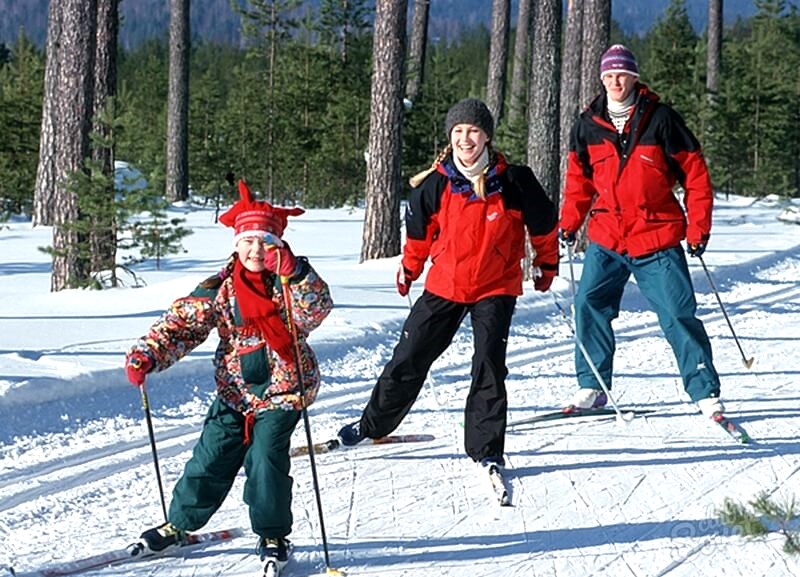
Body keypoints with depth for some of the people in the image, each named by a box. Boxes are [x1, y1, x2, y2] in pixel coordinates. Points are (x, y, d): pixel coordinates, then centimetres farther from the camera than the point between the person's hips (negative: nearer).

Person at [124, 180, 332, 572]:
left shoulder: (292, 284, -8)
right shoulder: (220, 289, -3)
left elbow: (316, 309, -26)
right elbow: (182, 323, -4)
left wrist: (292, 274, -40)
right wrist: (147, 355, -16)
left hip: (283, 390, -3)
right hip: (235, 390, 3)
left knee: (265, 457, -14)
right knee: (212, 455, 4)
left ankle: (273, 535, 3)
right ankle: (179, 522, 22)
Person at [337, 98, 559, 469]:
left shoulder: (513, 182, -13)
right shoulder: (435, 185, -7)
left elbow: (544, 225, 4)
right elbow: (419, 231, 11)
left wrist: (547, 264, 16)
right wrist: (408, 269, 23)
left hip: (496, 287, -2)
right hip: (444, 284, 2)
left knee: (489, 364, -15)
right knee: (409, 357, 7)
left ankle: (487, 448, -8)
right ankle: (373, 424, 25)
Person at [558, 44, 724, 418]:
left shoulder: (660, 119, -6)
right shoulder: (588, 126, 4)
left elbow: (695, 174, -1)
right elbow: (579, 179, 18)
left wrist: (698, 227, -5)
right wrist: (569, 222, 6)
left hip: (657, 240, -3)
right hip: (606, 239, 3)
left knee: (678, 315, -6)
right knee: (589, 305, -6)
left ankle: (706, 392, 0)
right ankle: (591, 387, 7)